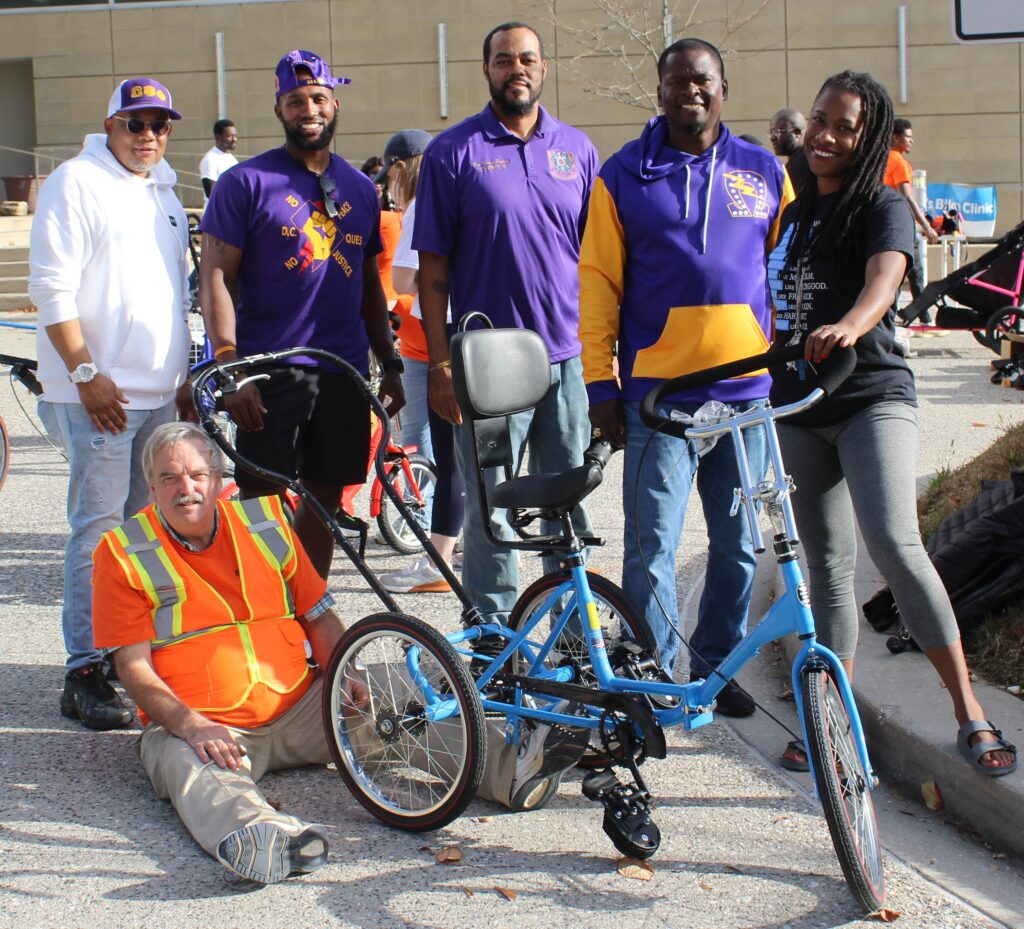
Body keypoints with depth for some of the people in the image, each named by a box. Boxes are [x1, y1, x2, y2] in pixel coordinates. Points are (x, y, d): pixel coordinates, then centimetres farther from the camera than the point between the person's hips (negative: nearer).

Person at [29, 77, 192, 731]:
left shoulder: (164, 194, 19)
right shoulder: (77, 183, -5)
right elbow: (52, 287, -12)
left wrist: (184, 377, 21)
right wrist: (86, 373, -18)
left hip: (158, 393, 8)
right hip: (99, 394, -8)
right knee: (100, 531, -8)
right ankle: (86, 675, -4)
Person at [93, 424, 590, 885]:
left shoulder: (264, 522, 12)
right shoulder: (123, 554, 0)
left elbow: (320, 618, 14)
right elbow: (134, 666, -5)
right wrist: (191, 725, -22)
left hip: (300, 709, 5)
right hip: (194, 727, -5)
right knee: (199, 771, -37)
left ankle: (506, 767, -30)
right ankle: (258, 837, -69)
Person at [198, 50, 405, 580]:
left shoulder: (360, 188, 13)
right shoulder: (246, 182, -2)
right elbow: (215, 278, -7)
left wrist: (390, 365, 14)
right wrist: (230, 368, -17)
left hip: (343, 373, 5)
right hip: (269, 373, -4)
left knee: (323, 502, 10)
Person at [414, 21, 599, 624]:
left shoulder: (577, 149, 9)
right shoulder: (454, 152, 0)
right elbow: (434, 268, -1)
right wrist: (440, 363, -6)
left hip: (568, 358, 3)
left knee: (570, 506, 10)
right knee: (490, 512, 2)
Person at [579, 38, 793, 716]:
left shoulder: (764, 172, 10)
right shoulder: (625, 175, 3)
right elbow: (598, 283, 2)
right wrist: (600, 383, -3)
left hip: (748, 390, 3)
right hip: (657, 392, -3)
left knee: (738, 545, 10)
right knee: (653, 547, -4)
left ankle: (716, 666, 26)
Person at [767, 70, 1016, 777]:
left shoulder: (883, 208, -1)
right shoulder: (792, 211, 16)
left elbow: (884, 278, -22)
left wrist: (848, 326, -42)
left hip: (872, 397, -5)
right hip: (797, 405, 5)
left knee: (894, 543, -21)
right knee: (827, 564, 7)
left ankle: (970, 713, -15)